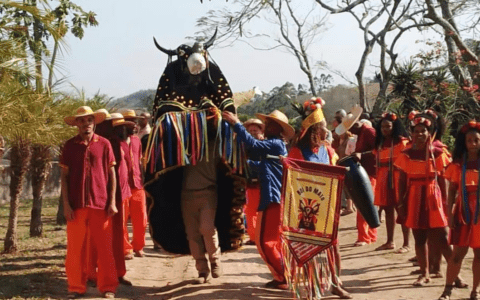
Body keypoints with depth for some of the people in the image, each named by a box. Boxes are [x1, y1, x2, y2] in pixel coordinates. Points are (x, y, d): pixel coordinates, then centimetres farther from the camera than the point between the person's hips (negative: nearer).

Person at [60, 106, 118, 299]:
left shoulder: (104, 144, 2)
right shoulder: (70, 145, 4)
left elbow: (111, 174, 5)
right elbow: (64, 176, 5)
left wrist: (112, 201, 0)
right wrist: (66, 204, -2)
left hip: (100, 204, -1)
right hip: (76, 205, 1)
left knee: (104, 248, 3)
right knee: (75, 248, 4)